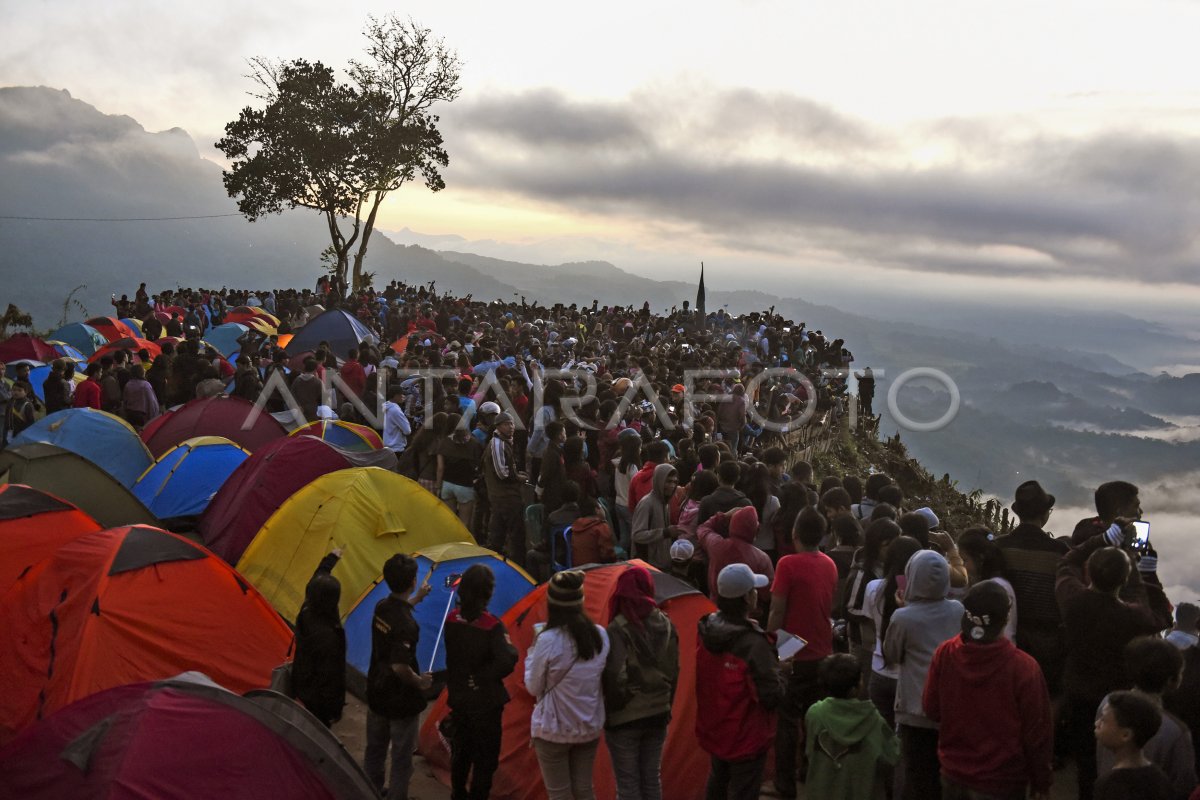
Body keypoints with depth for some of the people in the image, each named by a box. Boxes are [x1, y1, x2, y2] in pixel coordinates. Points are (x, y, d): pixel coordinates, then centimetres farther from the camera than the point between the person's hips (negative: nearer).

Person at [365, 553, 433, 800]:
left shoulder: (381, 607, -5)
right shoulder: (407, 624, -29)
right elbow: (400, 667, -32)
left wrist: (416, 599, 36)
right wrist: (420, 682, -14)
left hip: (376, 694, 8)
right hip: (401, 701, -8)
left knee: (374, 749, 25)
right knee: (401, 757, 10)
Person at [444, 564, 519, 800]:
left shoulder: (452, 619, -5)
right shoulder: (492, 626, -24)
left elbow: (455, 655, 4)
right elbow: (505, 664, -28)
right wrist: (510, 649, -11)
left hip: (458, 699, 7)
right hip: (485, 702, -6)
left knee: (460, 749, 23)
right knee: (485, 756, 8)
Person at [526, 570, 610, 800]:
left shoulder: (548, 641, -20)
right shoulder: (601, 636, -4)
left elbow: (533, 688, -9)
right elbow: (602, 679, 7)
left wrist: (531, 654, 5)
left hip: (554, 729, -5)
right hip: (590, 727, 5)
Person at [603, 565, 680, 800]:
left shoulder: (618, 629, -19)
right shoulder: (666, 624, 0)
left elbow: (615, 677, -20)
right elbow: (673, 671, 6)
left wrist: (609, 711, -6)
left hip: (625, 719, -5)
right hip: (658, 714, 5)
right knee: (652, 778, 18)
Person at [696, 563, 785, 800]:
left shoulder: (706, 631, -7)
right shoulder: (753, 643, -29)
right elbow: (772, 697, -26)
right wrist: (779, 669, -8)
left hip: (712, 730, 7)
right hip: (745, 737, -7)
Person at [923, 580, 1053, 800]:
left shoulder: (945, 653, -14)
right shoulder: (1023, 667, -24)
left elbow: (931, 709, -1)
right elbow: (1037, 731, -13)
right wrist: (1041, 782, 2)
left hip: (953, 774, 3)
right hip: (1001, 782, -3)